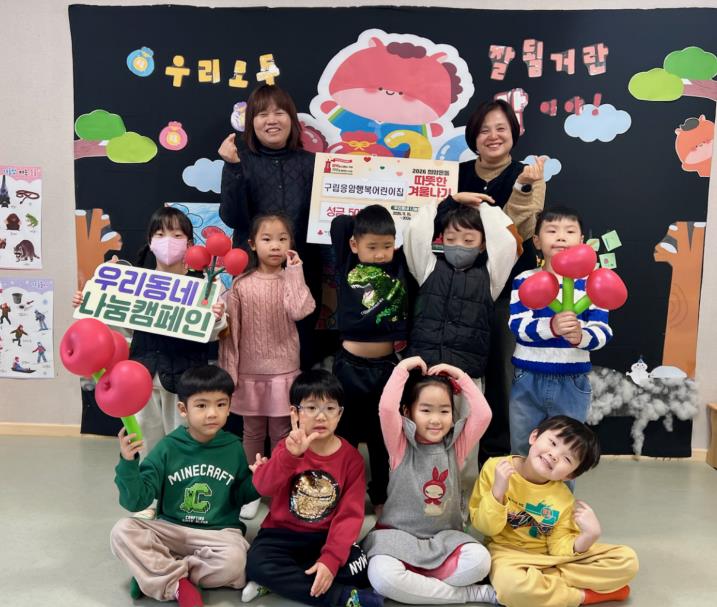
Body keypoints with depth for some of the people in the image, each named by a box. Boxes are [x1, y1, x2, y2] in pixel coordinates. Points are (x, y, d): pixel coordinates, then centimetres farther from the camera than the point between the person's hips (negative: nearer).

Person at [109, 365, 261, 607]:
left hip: (219, 532, 0)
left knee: (233, 562, -32)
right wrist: (128, 462, -28)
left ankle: (157, 572, -10)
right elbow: (136, 502, -12)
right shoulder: (168, 448, -8)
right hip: (171, 529, 1)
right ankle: (179, 585, -16)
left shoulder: (233, 447, -5)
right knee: (123, 531, -22)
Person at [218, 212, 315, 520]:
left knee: (281, 434, 9)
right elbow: (231, 329, 0)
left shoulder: (291, 280, -3)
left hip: (283, 372, -1)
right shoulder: (241, 284, -2)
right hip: (250, 373, 1)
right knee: (252, 433, 14)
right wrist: (229, 369, -7)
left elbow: (299, 311, -22)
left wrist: (294, 272, -17)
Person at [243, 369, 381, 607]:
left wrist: (331, 559, -23)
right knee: (257, 564, -28)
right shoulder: (288, 447, -5)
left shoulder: (351, 458, -6)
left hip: (326, 537, 0)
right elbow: (263, 487, -23)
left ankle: (278, 580, -13)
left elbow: (350, 513, -11)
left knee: (358, 568, -25)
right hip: (283, 533, 0)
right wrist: (290, 455, -40)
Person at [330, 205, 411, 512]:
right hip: (349, 365, -1)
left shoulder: (402, 264, 2)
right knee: (345, 434, 13)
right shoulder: (347, 265, 0)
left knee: (383, 437, 16)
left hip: (387, 365, 1)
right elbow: (339, 222, -2)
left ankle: (382, 498, 32)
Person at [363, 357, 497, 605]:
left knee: (479, 560, -29)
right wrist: (402, 368, -15)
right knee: (382, 575, -33)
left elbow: (483, 414, -10)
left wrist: (461, 376, -5)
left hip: (444, 537, 2)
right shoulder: (401, 446, -6)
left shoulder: (456, 446, 2)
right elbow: (386, 408, -24)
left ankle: (413, 582, -11)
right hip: (398, 535, -2)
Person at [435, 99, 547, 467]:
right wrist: (456, 199, -15)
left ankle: (495, 461, 20)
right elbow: (432, 220, 1)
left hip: (508, 290, -2)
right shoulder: (458, 173, 9)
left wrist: (523, 188, -24)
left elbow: (521, 232, -11)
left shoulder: (527, 176, 2)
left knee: (501, 374, 3)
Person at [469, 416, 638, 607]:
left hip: (551, 556, 4)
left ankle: (539, 583, -14)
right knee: (513, 586, -40)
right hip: (509, 553, -3)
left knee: (626, 559, -8)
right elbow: (486, 528, -11)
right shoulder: (495, 468, -14)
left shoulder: (563, 498, -5)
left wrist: (589, 536, -23)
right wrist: (498, 490, -27)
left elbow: (561, 549, -4)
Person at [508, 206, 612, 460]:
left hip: (572, 384, 0)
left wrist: (580, 336, -35)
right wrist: (551, 327, -35)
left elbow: (602, 331, -11)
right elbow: (518, 326, -15)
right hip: (527, 381, 0)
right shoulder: (524, 280, -2)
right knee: (521, 454, 16)